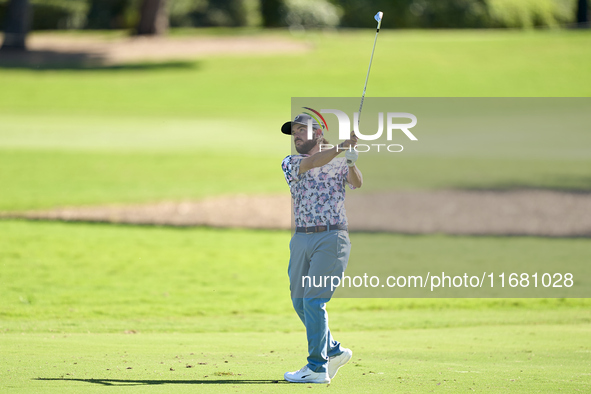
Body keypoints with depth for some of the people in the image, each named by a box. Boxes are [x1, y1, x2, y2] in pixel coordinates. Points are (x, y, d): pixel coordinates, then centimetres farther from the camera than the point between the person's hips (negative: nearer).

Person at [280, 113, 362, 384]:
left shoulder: (340, 161, 4)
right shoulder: (290, 163, 8)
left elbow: (357, 183, -14)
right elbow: (314, 162, -12)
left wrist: (351, 164, -34)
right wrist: (342, 147, -27)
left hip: (331, 238, -5)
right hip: (302, 238, 5)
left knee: (313, 300, -12)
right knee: (300, 302, 8)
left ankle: (317, 368, -8)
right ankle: (334, 351, 26)